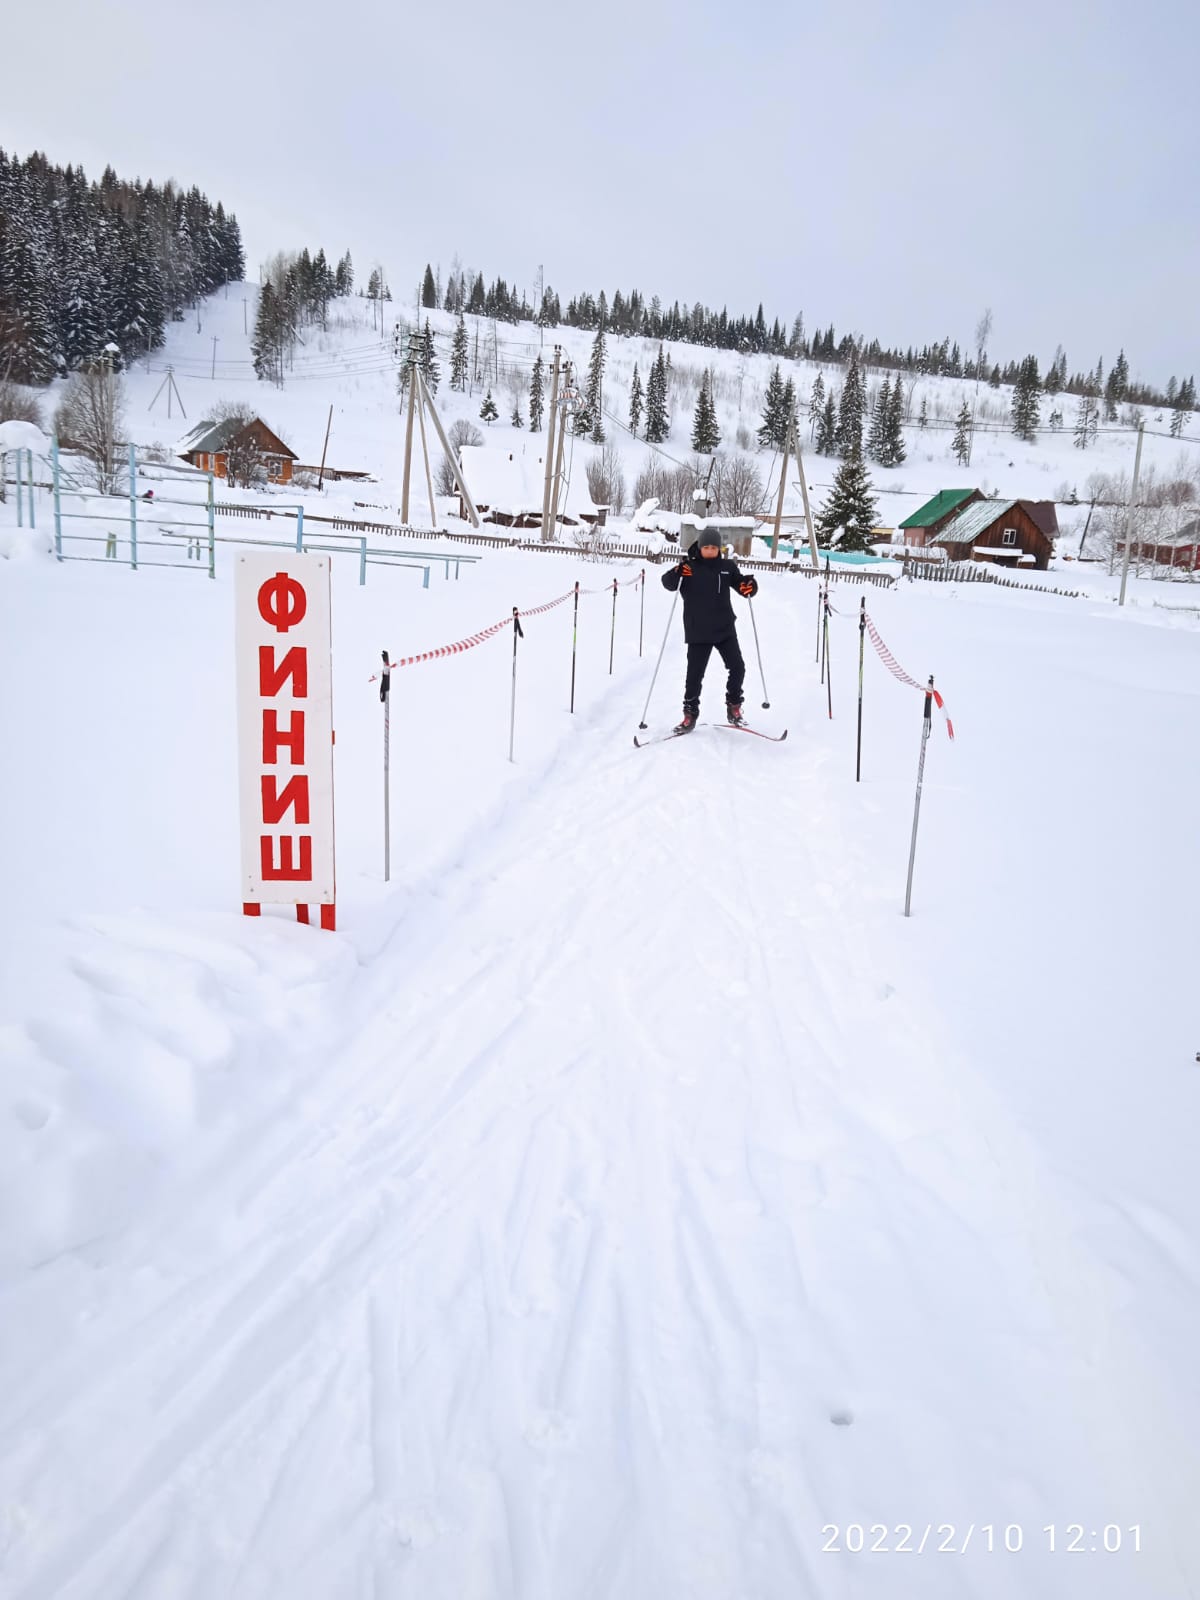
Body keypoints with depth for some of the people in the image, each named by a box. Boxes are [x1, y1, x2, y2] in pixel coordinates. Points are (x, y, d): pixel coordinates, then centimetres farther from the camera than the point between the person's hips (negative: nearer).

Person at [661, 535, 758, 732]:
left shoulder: (727, 567, 6)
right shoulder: (689, 567, -3)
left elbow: (740, 583, 12)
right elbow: (668, 583, -11)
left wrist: (750, 586, -12)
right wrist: (677, 573, -34)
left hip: (725, 629, 3)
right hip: (698, 632, -3)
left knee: (737, 668, 1)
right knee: (695, 674, -1)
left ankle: (733, 707, 20)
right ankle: (690, 714, 11)